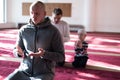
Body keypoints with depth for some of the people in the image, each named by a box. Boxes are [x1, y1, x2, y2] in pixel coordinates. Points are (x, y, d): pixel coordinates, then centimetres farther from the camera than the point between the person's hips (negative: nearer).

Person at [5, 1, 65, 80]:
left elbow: (61, 56, -5)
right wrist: (18, 52, -10)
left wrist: (44, 54, -22)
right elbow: (17, 50, 15)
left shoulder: (53, 31, -7)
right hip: (24, 71, 4)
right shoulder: (23, 30, 4)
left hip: (44, 73, -3)